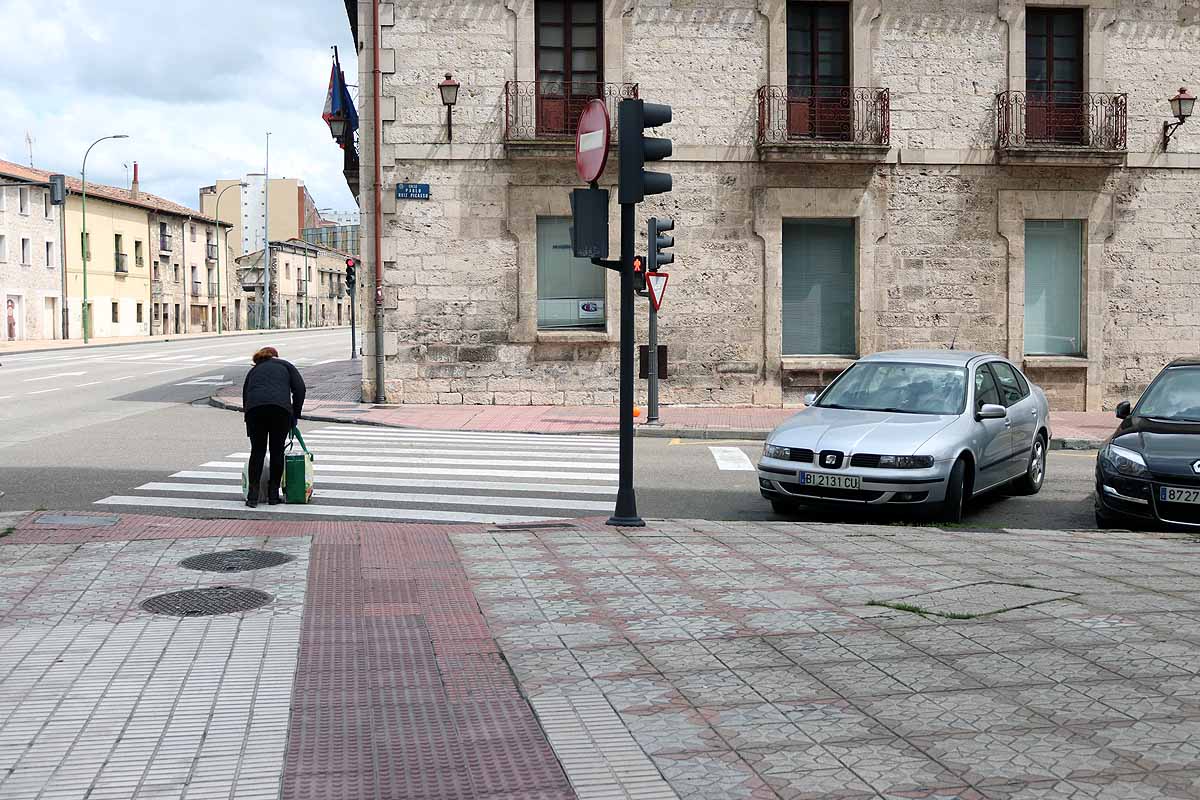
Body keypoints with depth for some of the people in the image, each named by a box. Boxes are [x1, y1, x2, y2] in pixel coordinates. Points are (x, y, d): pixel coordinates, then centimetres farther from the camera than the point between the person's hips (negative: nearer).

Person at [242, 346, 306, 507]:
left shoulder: (253, 370, 32)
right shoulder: (285, 365, 25)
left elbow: (245, 397, 31)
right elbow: (299, 388, 11)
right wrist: (295, 416, 16)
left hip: (254, 408, 2)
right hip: (280, 407, -2)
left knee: (257, 451, 13)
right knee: (277, 451, 11)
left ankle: (252, 496, 8)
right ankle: (273, 495, 15)